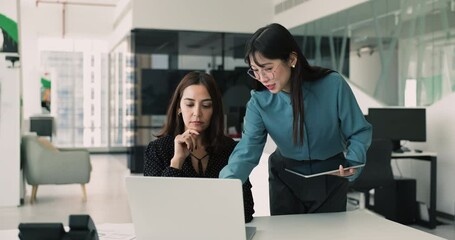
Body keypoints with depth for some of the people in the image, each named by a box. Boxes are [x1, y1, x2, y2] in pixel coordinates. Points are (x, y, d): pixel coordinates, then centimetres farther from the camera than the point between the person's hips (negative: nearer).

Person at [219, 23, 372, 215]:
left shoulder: (332, 84, -21)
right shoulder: (259, 102, -16)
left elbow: (360, 132, -11)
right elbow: (247, 151, -25)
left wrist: (352, 163, -31)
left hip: (330, 179, -1)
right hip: (285, 179, 1)